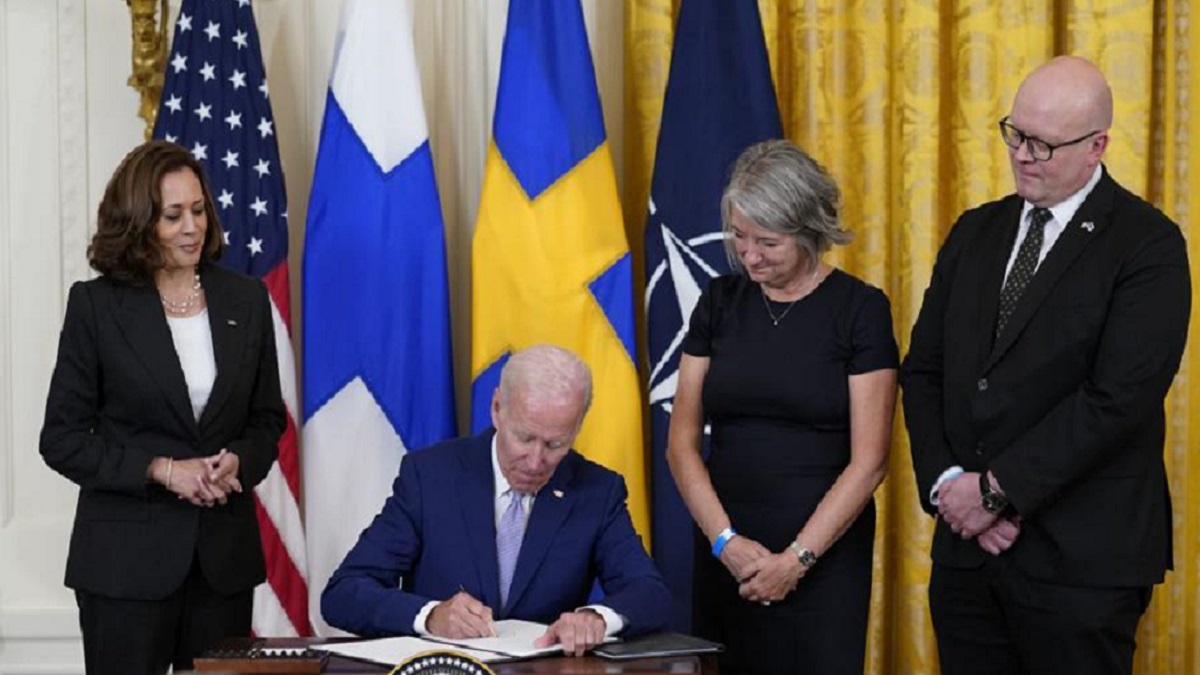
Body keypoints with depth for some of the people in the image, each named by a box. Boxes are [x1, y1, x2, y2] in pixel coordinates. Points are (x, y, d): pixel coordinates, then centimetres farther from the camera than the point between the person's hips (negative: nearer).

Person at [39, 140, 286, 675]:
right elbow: (62, 438, -3)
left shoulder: (245, 299, 6)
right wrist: (163, 470, -14)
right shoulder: (96, 304, -3)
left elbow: (268, 417, 13)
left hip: (225, 554, 3)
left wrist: (238, 462, -9)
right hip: (126, 556, -3)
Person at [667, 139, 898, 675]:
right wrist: (725, 540, -7)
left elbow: (868, 461, -8)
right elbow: (682, 442, 5)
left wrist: (798, 558, -12)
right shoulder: (720, 301, 6)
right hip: (725, 553, 3)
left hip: (823, 551, -3)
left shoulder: (859, 308, -5)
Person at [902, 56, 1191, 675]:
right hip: (967, 548, 5)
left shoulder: (1148, 245, -7)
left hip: (1081, 556, -5)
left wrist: (997, 489, -15)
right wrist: (946, 484, -6)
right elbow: (923, 370, 11)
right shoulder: (975, 232, 13)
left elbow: (1119, 397, -17)